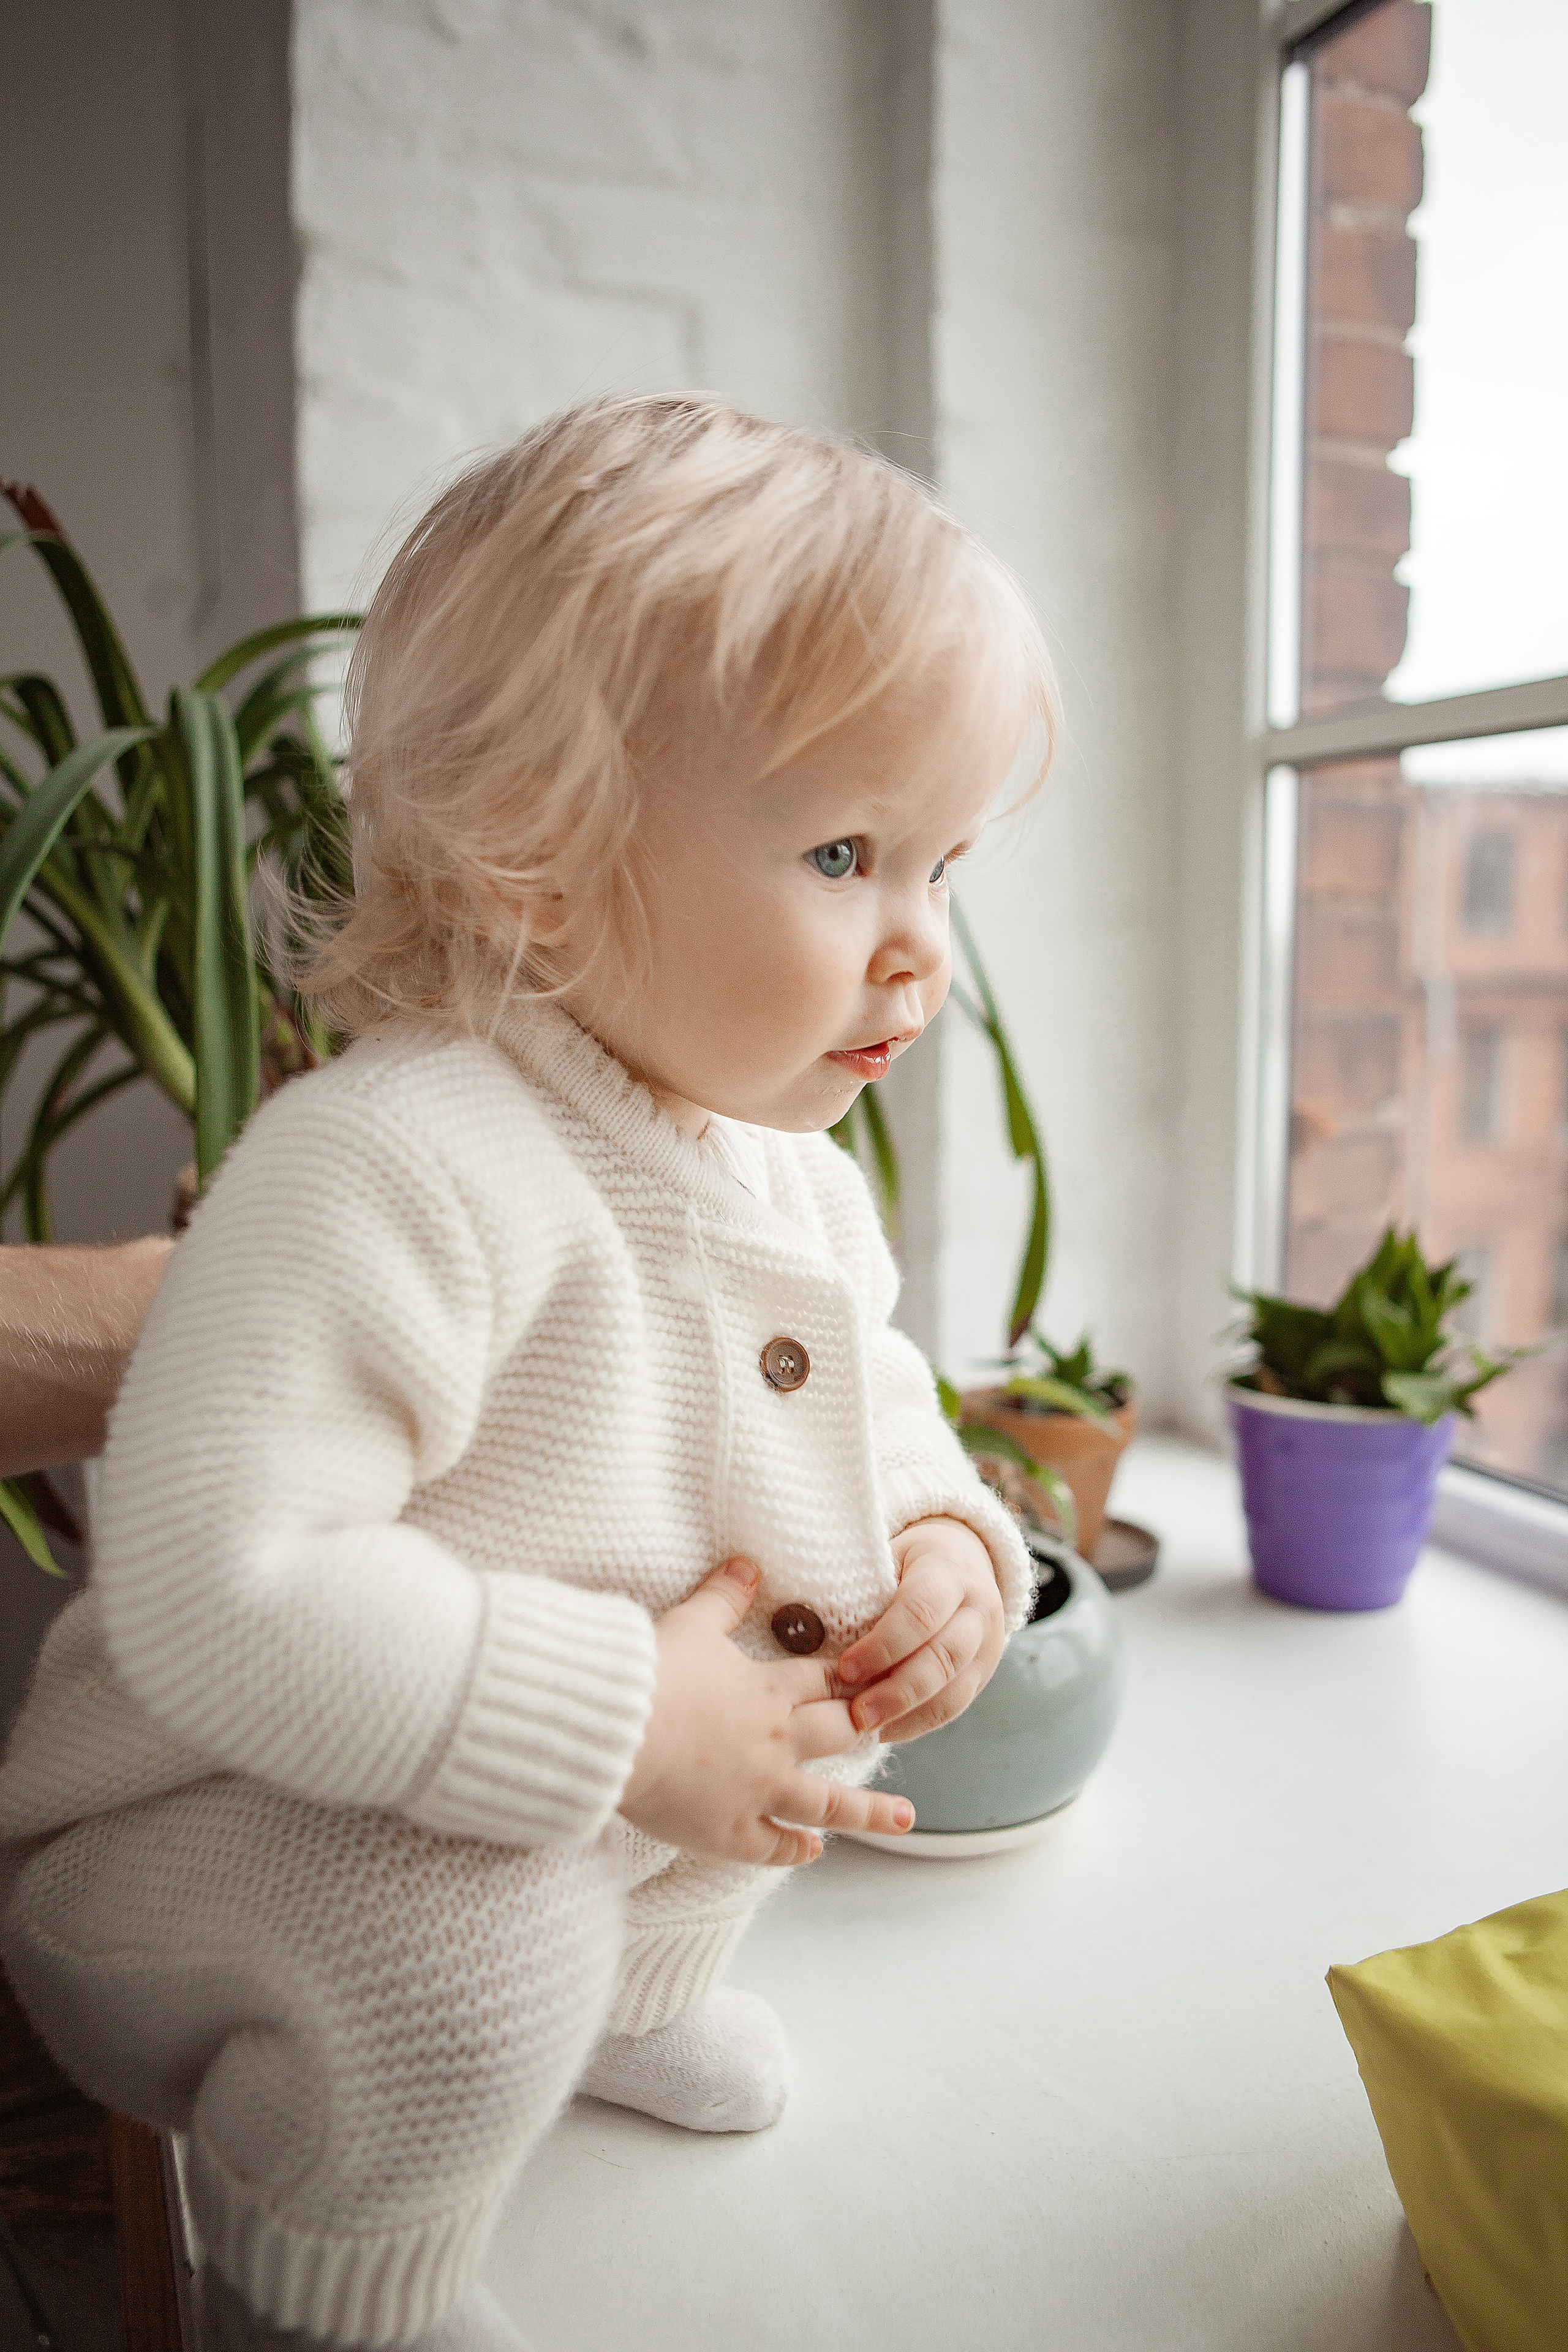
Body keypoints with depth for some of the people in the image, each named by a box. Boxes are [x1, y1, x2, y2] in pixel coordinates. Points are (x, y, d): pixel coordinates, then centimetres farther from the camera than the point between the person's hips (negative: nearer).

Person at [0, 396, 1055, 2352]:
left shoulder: (796, 1173, -3)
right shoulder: (396, 1165, -33)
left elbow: (878, 1398, 13)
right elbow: (219, 1591, -38)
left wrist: (952, 1540, -10)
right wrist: (627, 1723, -32)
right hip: (232, 1833, -7)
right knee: (470, 1941, -33)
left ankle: (620, 1992, 37)